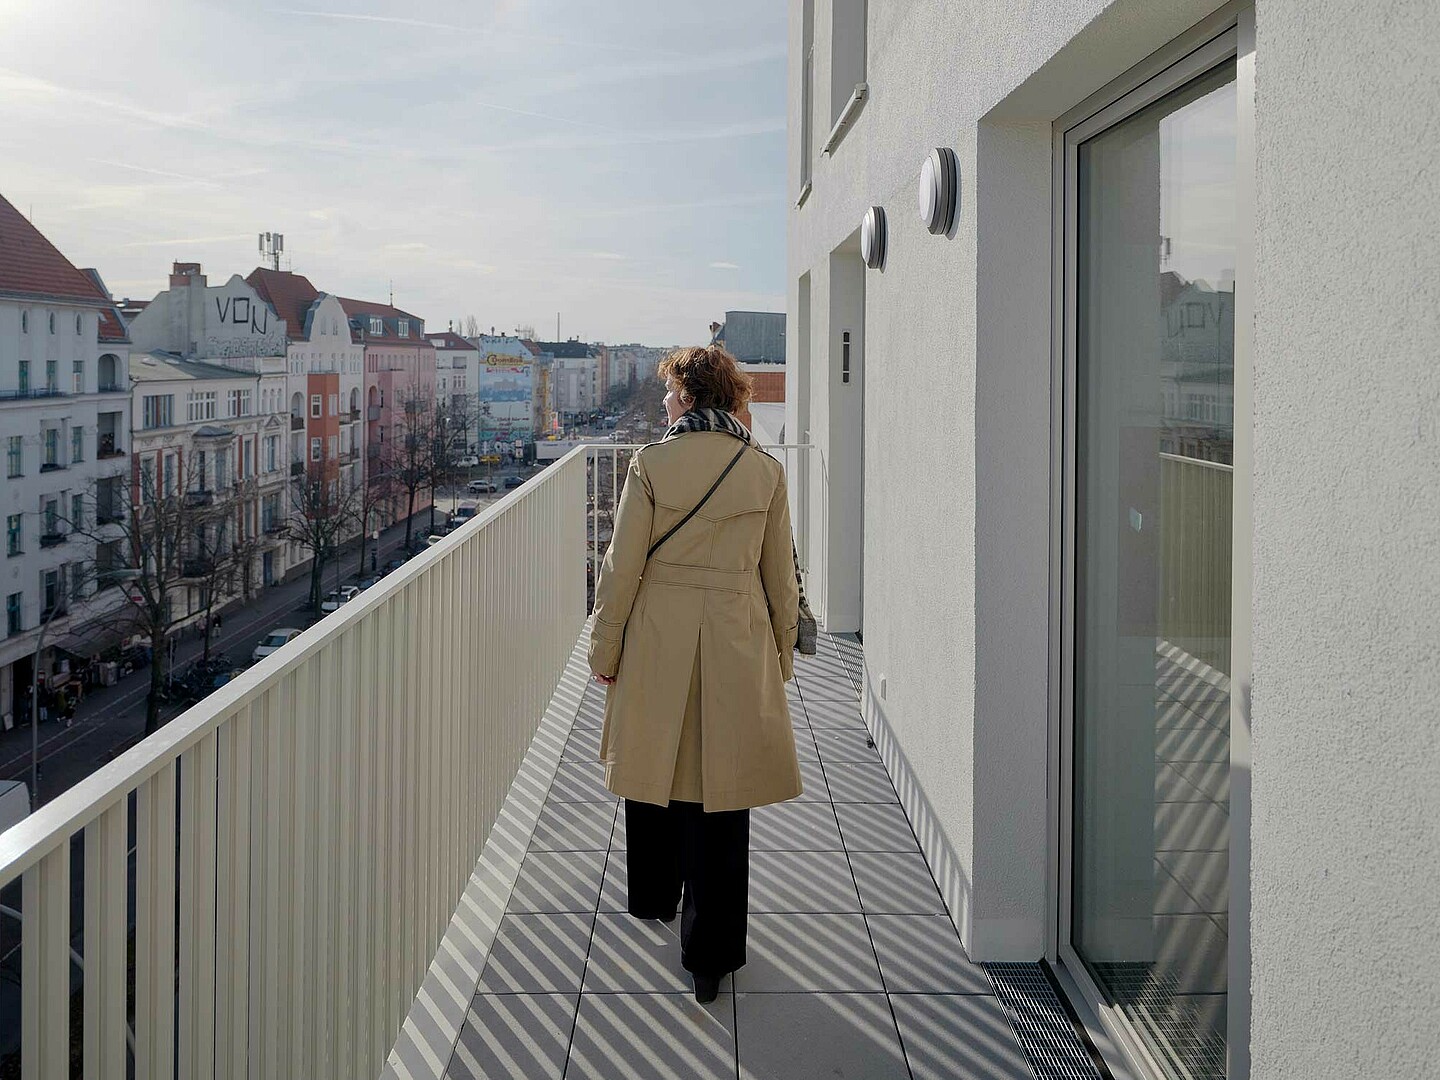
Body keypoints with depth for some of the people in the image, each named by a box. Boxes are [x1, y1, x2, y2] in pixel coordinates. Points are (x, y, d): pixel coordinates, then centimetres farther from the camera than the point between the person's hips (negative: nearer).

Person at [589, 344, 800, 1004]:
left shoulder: (651, 464, -7)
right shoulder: (766, 471, 0)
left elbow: (622, 567, -6)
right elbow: (780, 577, 6)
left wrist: (604, 651, 5)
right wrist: (781, 654, 17)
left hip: (657, 643, -1)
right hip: (737, 647, 1)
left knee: (655, 770, 19)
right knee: (721, 790, 4)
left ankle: (654, 898, 41)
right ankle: (710, 954, 9)